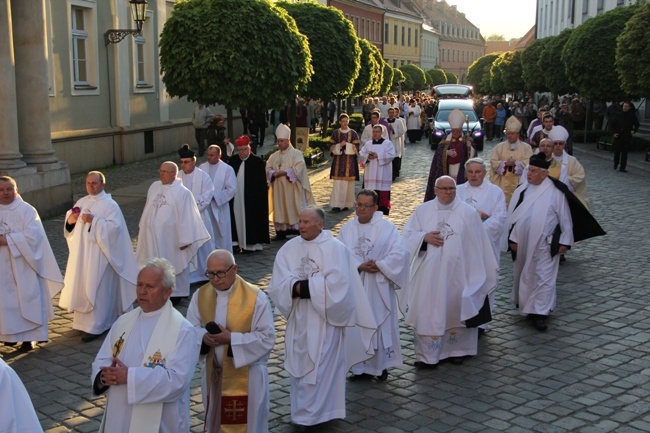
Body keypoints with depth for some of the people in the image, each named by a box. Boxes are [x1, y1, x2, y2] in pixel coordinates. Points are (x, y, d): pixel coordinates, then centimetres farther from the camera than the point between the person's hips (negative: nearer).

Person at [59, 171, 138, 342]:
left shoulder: (109, 204, -8)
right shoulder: (82, 202, 12)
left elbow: (114, 226, -18)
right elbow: (70, 222, 16)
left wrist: (94, 221, -24)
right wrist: (70, 220, -6)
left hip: (98, 254, -7)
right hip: (81, 252, 7)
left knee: (97, 289, -5)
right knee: (81, 286, 11)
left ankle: (95, 326, -1)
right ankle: (85, 321, 23)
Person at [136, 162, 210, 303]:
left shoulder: (182, 192, -13)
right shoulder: (154, 187, 6)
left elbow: (186, 217, -14)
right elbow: (148, 209, 15)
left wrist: (185, 240, -15)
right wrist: (143, 230, 17)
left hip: (171, 237, -6)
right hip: (152, 236, 6)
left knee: (173, 264, 5)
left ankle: (176, 293, 19)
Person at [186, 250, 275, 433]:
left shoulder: (256, 298, -16)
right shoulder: (200, 295, -2)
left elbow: (267, 338, -16)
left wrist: (231, 339, -24)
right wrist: (204, 336, -19)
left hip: (245, 376, -4)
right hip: (212, 373, 4)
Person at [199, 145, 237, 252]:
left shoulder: (227, 169, -4)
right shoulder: (202, 167, 5)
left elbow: (231, 189, -8)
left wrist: (215, 196, -13)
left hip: (219, 207, -3)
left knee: (221, 234, 4)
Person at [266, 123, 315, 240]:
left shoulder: (296, 153, -3)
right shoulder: (274, 156, 13)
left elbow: (298, 169, -15)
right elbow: (268, 169, 7)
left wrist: (284, 172, -20)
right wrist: (274, 173, -14)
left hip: (291, 188, -5)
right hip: (278, 189, 5)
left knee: (293, 209, -3)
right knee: (279, 209, 6)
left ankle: (296, 230, 2)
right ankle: (281, 231, 10)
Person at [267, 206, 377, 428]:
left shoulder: (335, 248, -8)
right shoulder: (288, 249, 3)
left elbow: (337, 285, -18)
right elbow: (277, 286, -5)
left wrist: (303, 287, -15)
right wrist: (296, 288, -24)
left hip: (325, 320, -4)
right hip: (298, 320, 4)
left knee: (321, 369, 1)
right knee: (299, 367, 12)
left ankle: (313, 415, 14)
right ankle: (303, 413, 26)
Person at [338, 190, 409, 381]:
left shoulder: (386, 227, -4)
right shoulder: (347, 229, 4)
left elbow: (400, 252, -11)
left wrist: (380, 265, -19)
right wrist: (359, 266, -17)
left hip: (379, 288, -2)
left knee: (380, 326, 4)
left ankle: (381, 366, 18)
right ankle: (360, 367, 18)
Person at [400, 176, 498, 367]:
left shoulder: (468, 212, -1)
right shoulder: (423, 210, 3)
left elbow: (477, 245, 0)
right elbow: (407, 234, 5)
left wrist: (478, 273, 0)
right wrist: (425, 237, -14)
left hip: (457, 272, -1)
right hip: (430, 273, 1)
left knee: (456, 310, 9)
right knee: (428, 312, 1)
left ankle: (456, 350, 26)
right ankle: (427, 355, 8)